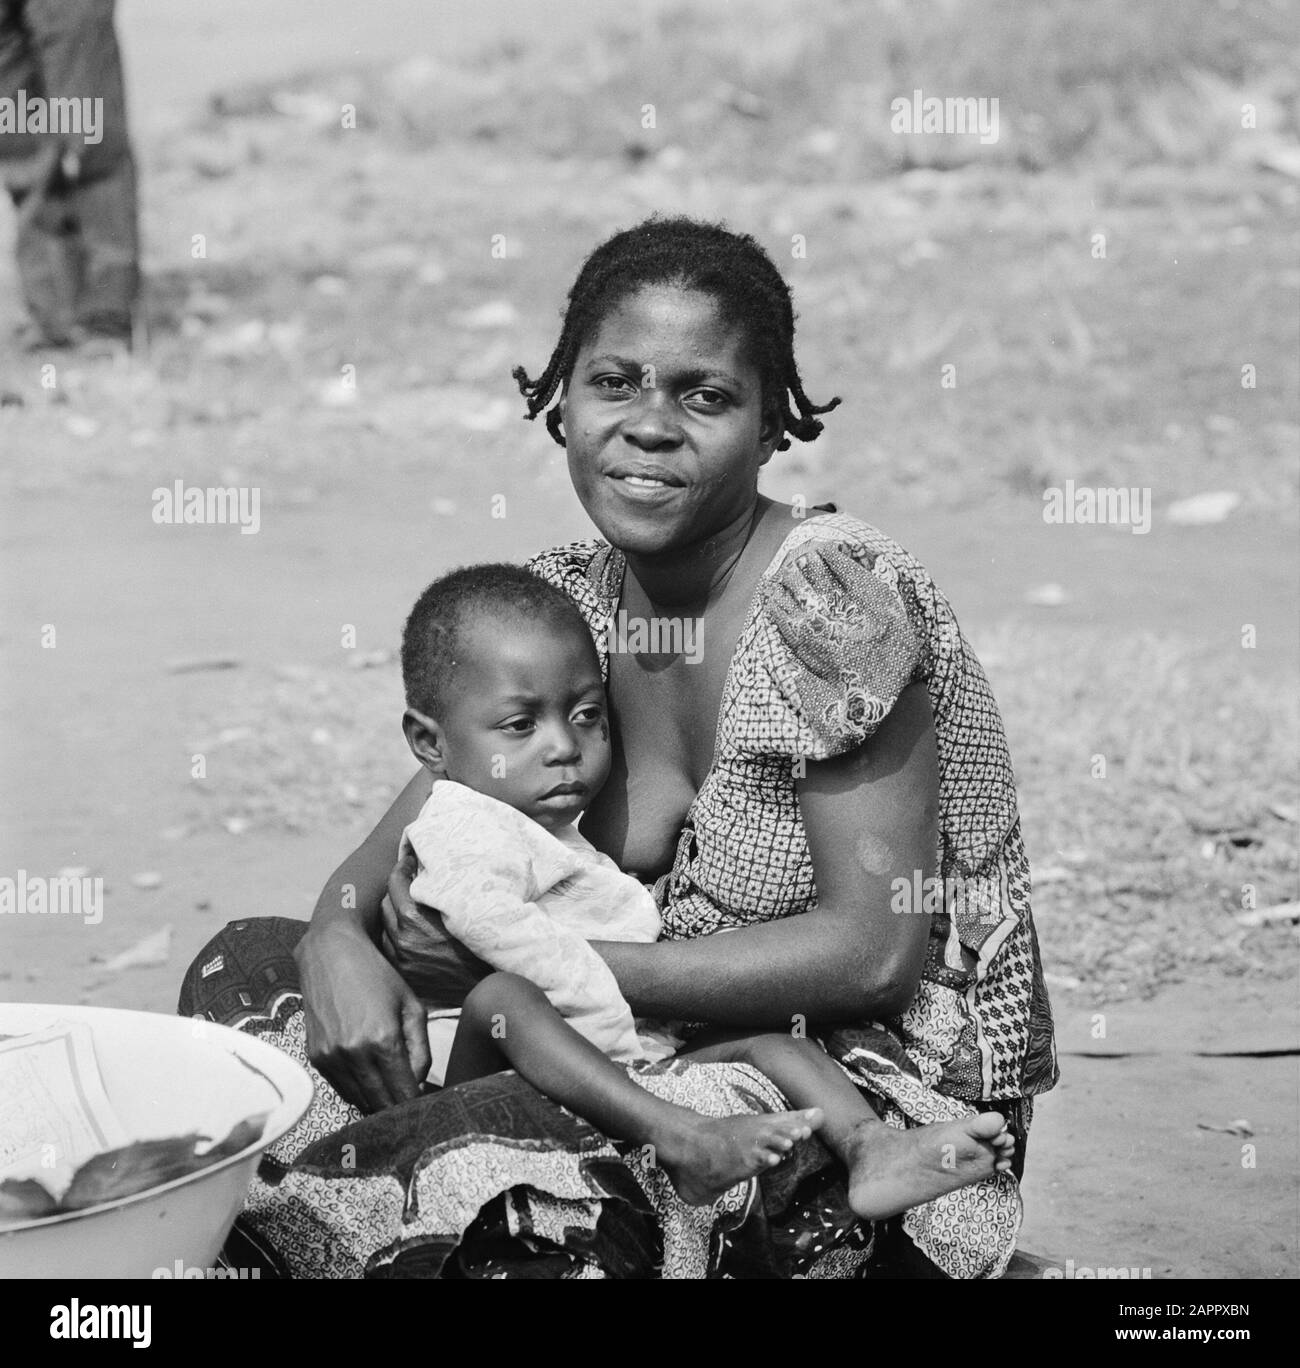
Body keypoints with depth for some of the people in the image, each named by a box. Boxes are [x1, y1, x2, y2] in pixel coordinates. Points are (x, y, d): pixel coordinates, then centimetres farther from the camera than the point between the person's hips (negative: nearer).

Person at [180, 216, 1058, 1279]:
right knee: (248, 967, 0)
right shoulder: (565, 601, 3)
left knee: (470, 1162, -32)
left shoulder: (831, 597, -18)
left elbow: (876, 952, -21)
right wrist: (340, 944, -16)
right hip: (685, 1057, 7)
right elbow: (396, 852, 9)